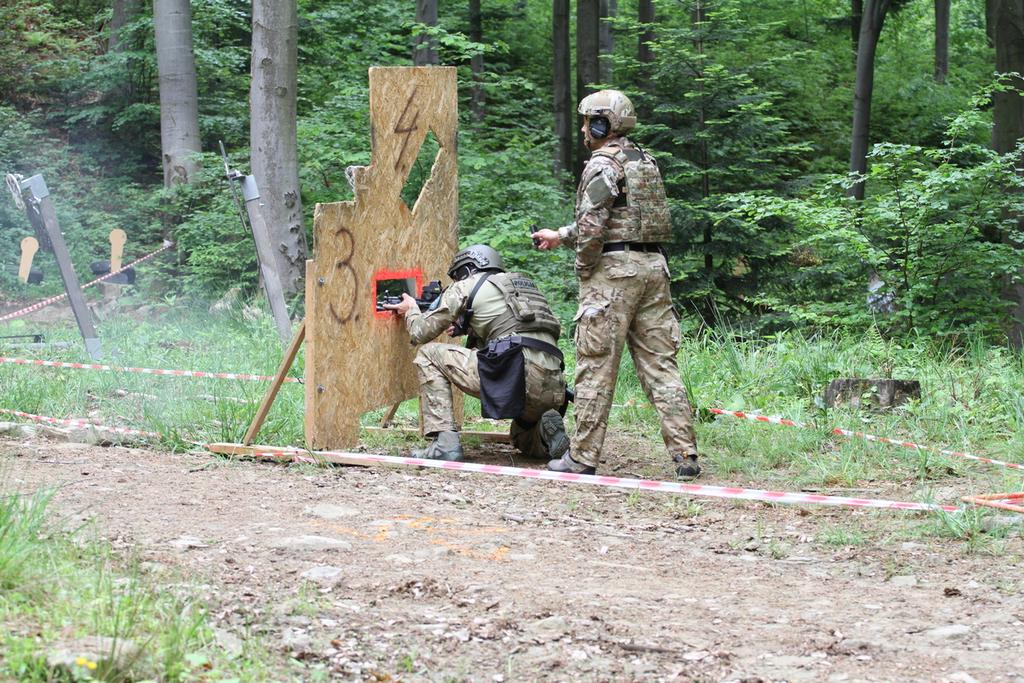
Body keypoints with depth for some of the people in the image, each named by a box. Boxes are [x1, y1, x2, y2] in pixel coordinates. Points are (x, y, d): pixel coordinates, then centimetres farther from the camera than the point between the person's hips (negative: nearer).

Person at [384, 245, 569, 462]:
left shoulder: (466, 286, 11)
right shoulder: (524, 284, 30)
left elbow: (420, 333, 17)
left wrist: (411, 309, 37)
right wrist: (466, 327, 35)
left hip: (514, 375, -7)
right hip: (554, 390, 7)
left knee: (428, 355, 11)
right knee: (524, 439, 38)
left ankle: (444, 443, 2)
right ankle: (546, 430, 3)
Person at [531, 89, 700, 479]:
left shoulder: (602, 166, -9)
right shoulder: (645, 162, 18)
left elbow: (591, 227, -18)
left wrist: (583, 266, -1)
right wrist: (559, 236, 34)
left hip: (613, 270, -8)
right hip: (653, 266, 8)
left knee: (596, 366, -1)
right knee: (660, 363, 6)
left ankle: (583, 456, 3)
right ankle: (685, 454, 1)